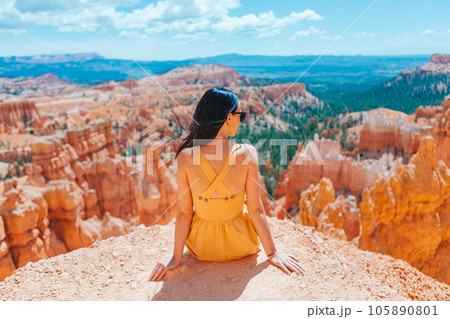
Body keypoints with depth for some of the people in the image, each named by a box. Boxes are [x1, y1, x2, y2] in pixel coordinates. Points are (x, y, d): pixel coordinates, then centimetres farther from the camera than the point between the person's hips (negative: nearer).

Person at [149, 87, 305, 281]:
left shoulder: (185, 156, -19)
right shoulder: (246, 153, -22)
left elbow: (184, 213, -13)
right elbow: (256, 210, -15)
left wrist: (176, 257, 0)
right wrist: (272, 253, -2)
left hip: (200, 250, 1)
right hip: (241, 247, 0)